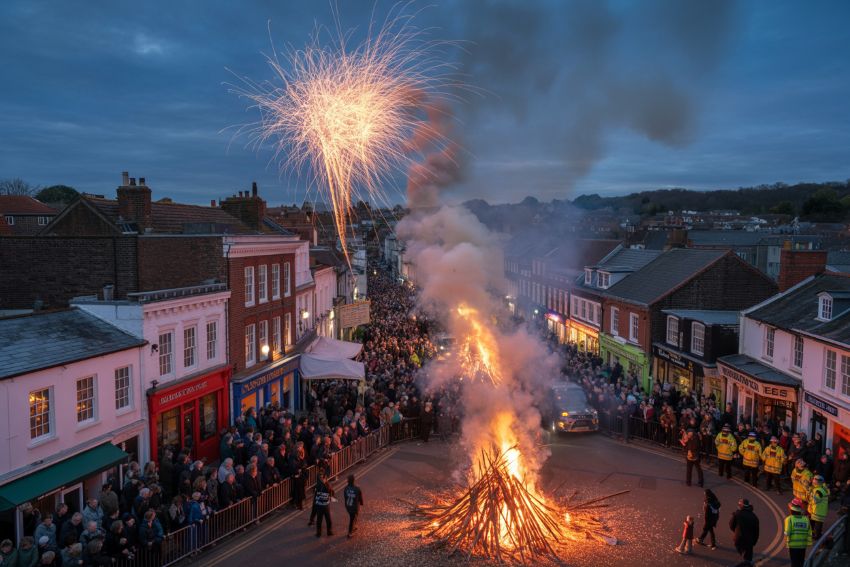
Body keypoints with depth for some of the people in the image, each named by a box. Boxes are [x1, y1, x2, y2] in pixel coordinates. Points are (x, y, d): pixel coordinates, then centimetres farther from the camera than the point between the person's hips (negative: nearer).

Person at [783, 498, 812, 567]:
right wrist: (808, 543, 12)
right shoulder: (806, 519, -1)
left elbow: (787, 533, -15)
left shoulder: (789, 519, -15)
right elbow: (809, 534, 3)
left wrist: (786, 543, -5)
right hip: (803, 545, 4)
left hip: (793, 545, -4)